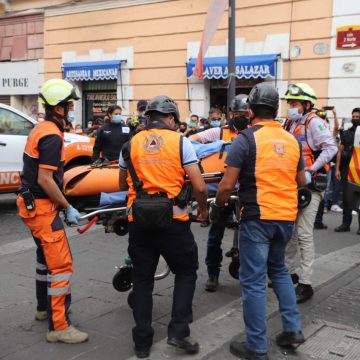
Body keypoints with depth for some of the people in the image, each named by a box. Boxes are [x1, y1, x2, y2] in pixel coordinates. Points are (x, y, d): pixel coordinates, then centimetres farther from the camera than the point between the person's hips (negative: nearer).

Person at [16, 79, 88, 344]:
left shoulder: (40, 129, 12)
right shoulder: (52, 136, -19)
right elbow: (45, 180, -23)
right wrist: (68, 207, -15)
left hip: (33, 203, 11)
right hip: (42, 207, -11)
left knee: (47, 257, 23)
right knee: (61, 263, -9)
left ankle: (44, 308, 38)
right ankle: (59, 327, -5)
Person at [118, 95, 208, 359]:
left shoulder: (130, 144, 6)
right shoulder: (181, 142, -3)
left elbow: (123, 184, 18)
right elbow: (199, 187, -7)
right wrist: (203, 209, 11)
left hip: (139, 221, 3)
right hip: (173, 221, -2)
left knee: (142, 279, 15)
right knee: (186, 272, 18)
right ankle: (179, 330, 10)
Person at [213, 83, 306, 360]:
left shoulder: (246, 138, -10)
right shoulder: (292, 140, 7)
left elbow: (227, 185, -12)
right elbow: (301, 182, 15)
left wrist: (217, 207, 5)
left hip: (258, 217, -6)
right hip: (287, 216, 6)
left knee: (254, 281, 2)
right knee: (279, 269, 25)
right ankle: (292, 328, 23)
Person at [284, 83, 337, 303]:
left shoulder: (314, 122, -10)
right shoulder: (293, 124, 14)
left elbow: (331, 148, -21)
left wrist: (311, 170, -24)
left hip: (310, 185, -8)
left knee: (304, 234, -9)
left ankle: (305, 284, -2)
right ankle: (290, 272, 29)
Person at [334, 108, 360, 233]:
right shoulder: (346, 133, 12)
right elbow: (340, 151, 11)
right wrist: (337, 169, 5)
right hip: (346, 168, 4)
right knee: (346, 196, 7)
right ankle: (346, 223, 14)